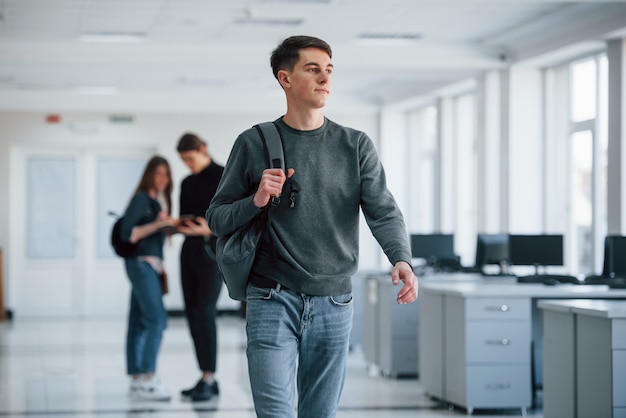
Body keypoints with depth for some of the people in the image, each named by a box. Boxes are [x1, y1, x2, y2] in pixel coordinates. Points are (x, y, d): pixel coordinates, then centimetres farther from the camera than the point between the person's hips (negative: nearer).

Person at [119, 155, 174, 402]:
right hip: (141, 263, -9)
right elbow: (127, 233, -13)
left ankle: (136, 380, 8)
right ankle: (147, 379, -19)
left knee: (139, 323, 7)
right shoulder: (141, 199, -7)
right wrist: (156, 224, -20)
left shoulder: (159, 201, 18)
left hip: (151, 265, 9)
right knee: (157, 319, -16)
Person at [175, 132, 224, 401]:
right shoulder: (187, 183, 17)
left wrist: (209, 230, -25)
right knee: (192, 314, 3)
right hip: (189, 250, 7)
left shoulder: (223, 177, -4)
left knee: (204, 312, -15)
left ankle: (209, 378, -15)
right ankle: (207, 379, 7)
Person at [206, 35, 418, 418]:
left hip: (334, 306, 2)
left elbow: (383, 211, -4)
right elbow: (217, 219, 6)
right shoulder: (254, 144, 3)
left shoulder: (356, 146, 7)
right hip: (272, 303, -2)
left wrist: (401, 259, -24)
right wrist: (256, 201, -15)